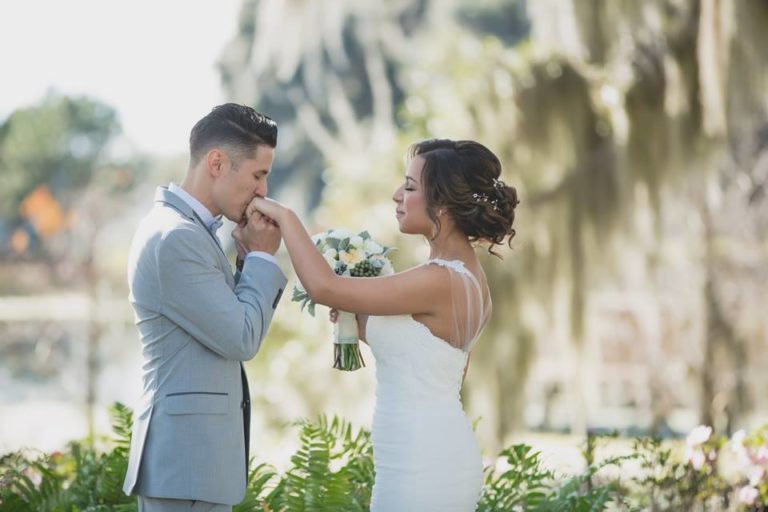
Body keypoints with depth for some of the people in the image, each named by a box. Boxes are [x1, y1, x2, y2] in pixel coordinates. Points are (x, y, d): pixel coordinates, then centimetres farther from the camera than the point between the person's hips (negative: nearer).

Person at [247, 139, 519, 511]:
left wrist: (283, 215, -11)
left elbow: (324, 287, -22)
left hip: (422, 468, -10)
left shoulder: (440, 280, -19)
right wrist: (367, 327, 13)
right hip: (441, 458, 10)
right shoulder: (467, 276, 10)